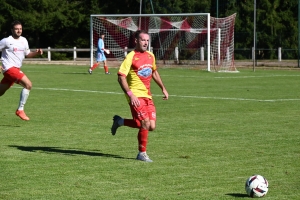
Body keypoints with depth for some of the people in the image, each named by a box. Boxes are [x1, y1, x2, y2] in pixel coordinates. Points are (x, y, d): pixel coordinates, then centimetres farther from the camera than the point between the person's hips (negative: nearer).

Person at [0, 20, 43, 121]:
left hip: (16, 69, 8)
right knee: (28, 84, -22)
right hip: (9, 68, -8)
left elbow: (27, 54, 21)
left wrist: (37, 53, 1)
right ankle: (20, 110, -18)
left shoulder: (24, 40, 12)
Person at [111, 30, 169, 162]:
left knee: (151, 127, 2)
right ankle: (142, 154, 3)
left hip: (147, 96, 7)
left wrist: (163, 88, 24)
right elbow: (121, 77, -16)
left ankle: (120, 121, 23)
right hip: (136, 96, -7)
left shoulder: (150, 56, 11)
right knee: (145, 123, -15)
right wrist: (130, 95, -24)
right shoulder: (131, 57, -11)